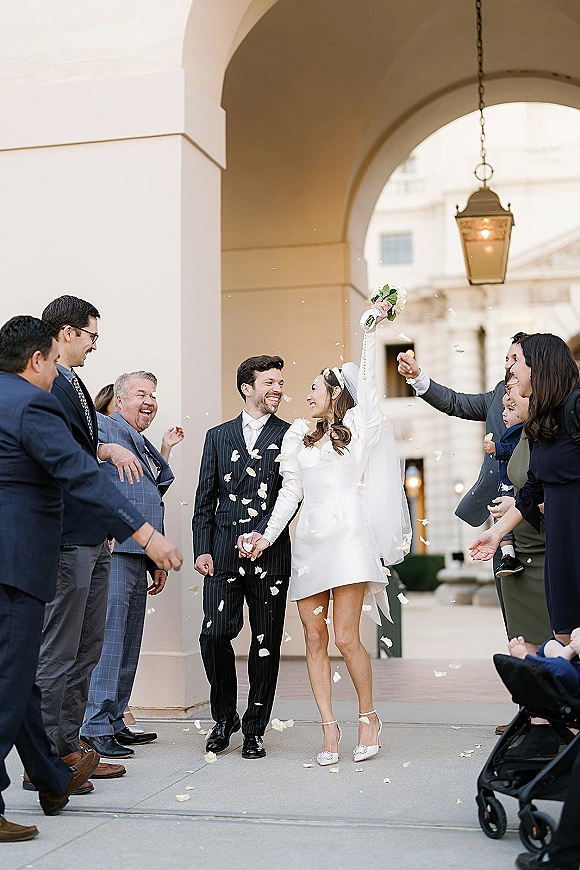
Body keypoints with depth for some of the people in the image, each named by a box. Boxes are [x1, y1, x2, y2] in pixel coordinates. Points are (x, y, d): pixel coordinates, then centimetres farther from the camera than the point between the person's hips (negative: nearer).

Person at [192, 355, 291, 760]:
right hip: (223, 554, 1)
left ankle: (254, 729, 15)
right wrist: (202, 549, 2)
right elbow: (205, 499, 12)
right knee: (214, 635, -6)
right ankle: (224, 717, 17)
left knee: (266, 643, 3)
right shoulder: (218, 436, 14)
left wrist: (261, 534, -14)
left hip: (270, 553, -1)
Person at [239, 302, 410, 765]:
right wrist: (269, 535, 6)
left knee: (347, 638, -8)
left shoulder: (357, 425, 9)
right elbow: (290, 491, 14)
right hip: (308, 543, 4)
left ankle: (369, 717, 11)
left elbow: (366, 378, 2)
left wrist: (372, 327, 4)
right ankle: (330, 729, 5)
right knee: (315, 639, 0)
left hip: (348, 538, -4)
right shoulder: (298, 435, 18)